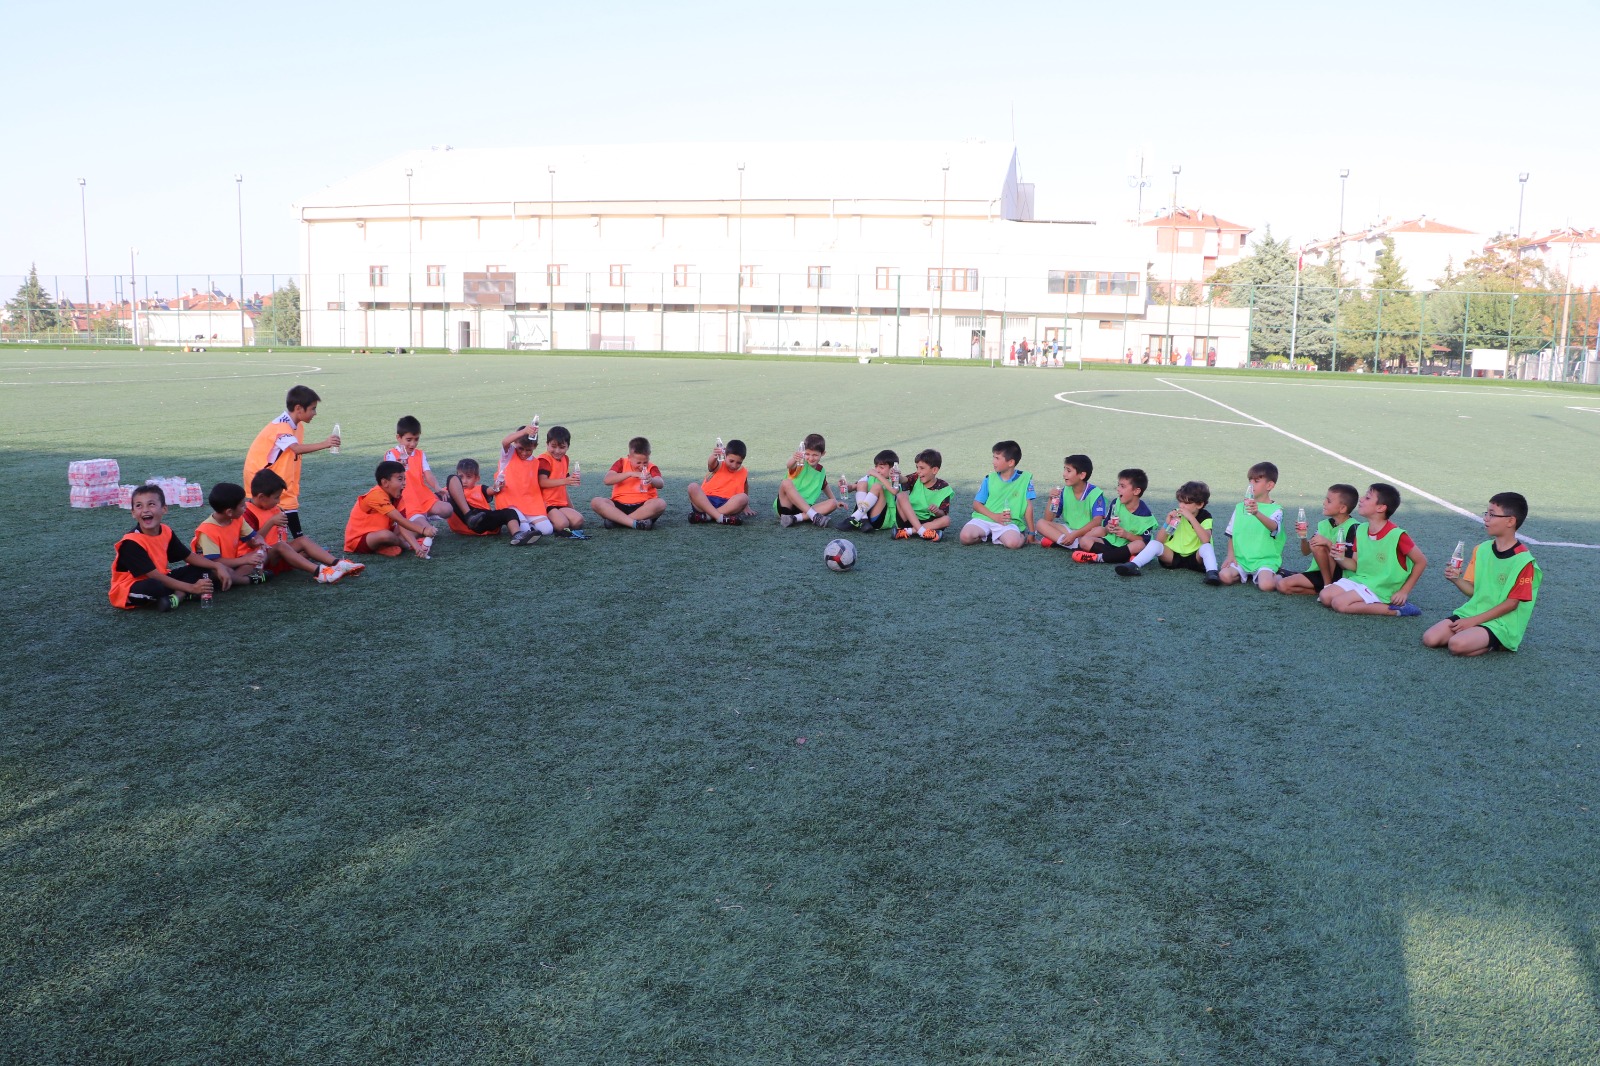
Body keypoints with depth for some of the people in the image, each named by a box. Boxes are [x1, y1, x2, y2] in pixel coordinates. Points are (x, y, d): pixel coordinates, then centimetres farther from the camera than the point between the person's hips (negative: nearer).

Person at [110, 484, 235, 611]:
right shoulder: (131, 542, -24)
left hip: (159, 580, 8)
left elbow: (190, 556, 8)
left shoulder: (166, 531, -2)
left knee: (201, 570, 0)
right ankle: (183, 594, -13)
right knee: (153, 587, -40)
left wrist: (218, 566, -8)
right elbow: (155, 576, -27)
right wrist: (192, 588, -30)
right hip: (130, 590, -8)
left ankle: (176, 596, -20)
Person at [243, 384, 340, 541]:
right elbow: (297, 448, -42)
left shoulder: (297, 426, 4)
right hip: (260, 471, -9)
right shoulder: (281, 426, -25)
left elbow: (296, 452, 2)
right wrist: (324, 444, -51)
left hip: (273, 471, 9)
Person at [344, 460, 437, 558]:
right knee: (386, 535, -39)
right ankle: (408, 544, -10)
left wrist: (416, 546, -29)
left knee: (420, 522, -1)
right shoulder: (376, 495, -28)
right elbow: (399, 520, -36)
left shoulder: (396, 496, -4)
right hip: (358, 539, -8)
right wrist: (423, 530, -43)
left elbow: (402, 525, -15)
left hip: (379, 534, 8)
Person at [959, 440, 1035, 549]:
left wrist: (1031, 533, 2)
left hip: (1008, 523, -2)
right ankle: (987, 535, 3)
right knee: (965, 537, -27)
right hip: (984, 519, 2)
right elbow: (976, 504, 5)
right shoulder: (989, 479, 6)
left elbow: (1028, 506, 3)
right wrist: (995, 516, -12)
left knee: (1013, 542, -36)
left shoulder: (1025, 478, 2)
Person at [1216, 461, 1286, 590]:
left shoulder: (1275, 509, -2)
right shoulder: (1240, 507, 12)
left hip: (1265, 559, -4)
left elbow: (1273, 526, -26)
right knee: (1224, 577, -26)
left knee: (1266, 585, -31)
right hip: (1241, 559, 4)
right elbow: (1231, 534, 14)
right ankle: (1250, 575, 4)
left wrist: (1257, 513, -45)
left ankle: (1277, 577, 4)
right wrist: (1231, 555, -3)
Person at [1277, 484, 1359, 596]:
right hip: (1319, 573, 6)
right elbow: (1306, 552, 9)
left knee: (1318, 546, -30)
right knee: (1282, 585, -12)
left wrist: (1328, 543, -27)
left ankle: (1328, 586, -16)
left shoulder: (1353, 527, -12)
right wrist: (1303, 537, -11)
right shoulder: (1324, 524, 8)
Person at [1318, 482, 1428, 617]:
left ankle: (1395, 609, -13)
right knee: (1324, 596, -10)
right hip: (1359, 580, 6)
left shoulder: (1396, 535, -17)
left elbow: (1421, 561, -9)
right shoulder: (1361, 530, 3)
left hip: (1380, 589, -6)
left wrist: (1404, 591, -9)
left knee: (1340, 604, -24)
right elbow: (1356, 565, 9)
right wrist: (1341, 559, -13)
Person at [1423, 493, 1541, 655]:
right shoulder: (1481, 550, 7)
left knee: (1457, 644, -31)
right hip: (1472, 612, 6)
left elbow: (1511, 603, -13)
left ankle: (1492, 645, -2)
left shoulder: (1522, 560, -12)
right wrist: (1456, 579, -12)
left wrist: (1473, 621, -15)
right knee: (1429, 639, -16)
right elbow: (1473, 590, 11)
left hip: (1500, 623, -6)